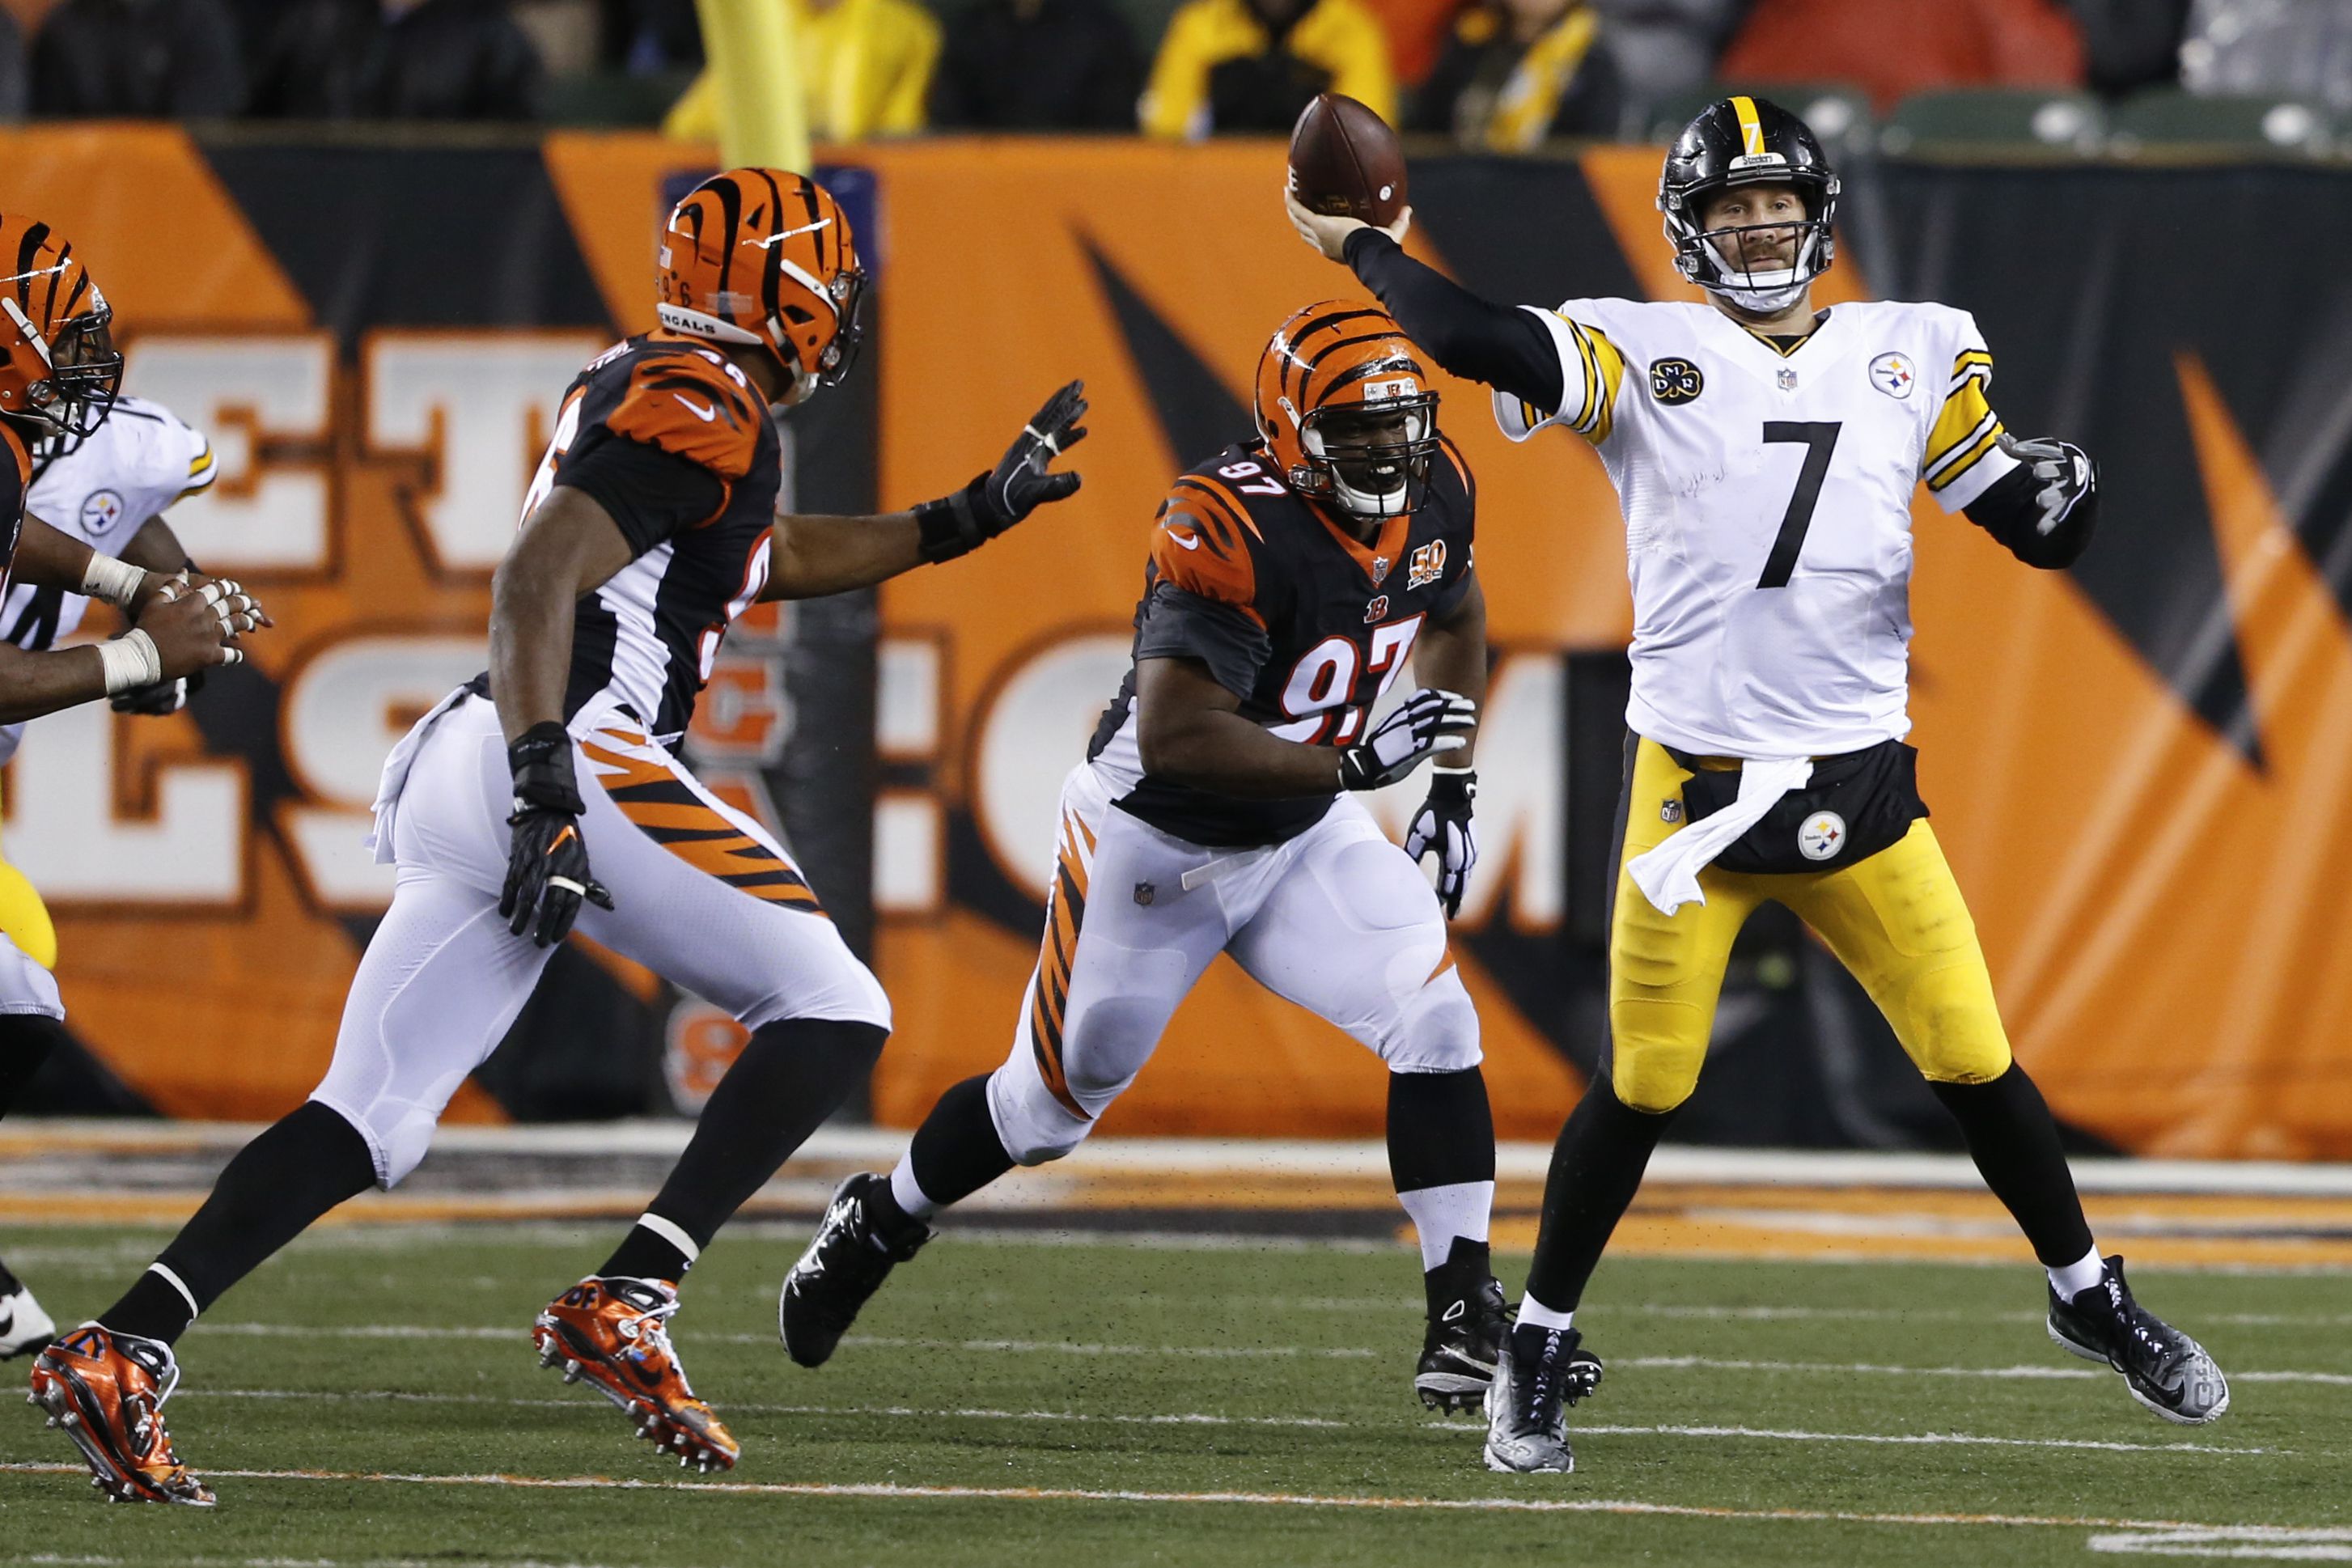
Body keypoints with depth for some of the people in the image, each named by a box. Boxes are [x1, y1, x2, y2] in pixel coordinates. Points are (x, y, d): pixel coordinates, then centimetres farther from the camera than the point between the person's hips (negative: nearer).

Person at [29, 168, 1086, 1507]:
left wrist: (966, 521, 40)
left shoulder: (651, 392, 25)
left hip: (462, 787, 9)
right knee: (835, 1014, -4)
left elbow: (765, 558, 42)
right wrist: (546, 785, -26)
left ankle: (124, 1353, -7)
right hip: (584, 751, -9)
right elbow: (539, 578, -17)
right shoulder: (702, 410, -5)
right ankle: (626, 1305, -15)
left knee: (375, 1116, 6)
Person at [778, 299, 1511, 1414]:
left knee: (1434, 1027, -17)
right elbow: (1177, 738, -37)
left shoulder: (1432, 495, -9)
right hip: (1153, 846, -5)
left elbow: (1456, 614, 15)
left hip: (1305, 837, 5)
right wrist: (1352, 763, -40)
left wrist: (1453, 781, 7)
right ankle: (877, 1223, 39)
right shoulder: (1232, 529, -33)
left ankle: (1465, 1309, -12)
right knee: (1050, 1104, 10)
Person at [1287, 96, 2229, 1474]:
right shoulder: (1640, 355, 0)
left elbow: (2032, 530, 8)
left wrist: (2059, 500, -13)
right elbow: (1478, 342, -14)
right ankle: (1542, 1346, 15)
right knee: (1645, 1087, -1)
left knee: (1974, 1060, 3)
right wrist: (1355, 244, -6)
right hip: (1695, 787, -2)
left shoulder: (1914, 358, 8)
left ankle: (2090, 1297, 23)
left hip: (1860, 786, 2)